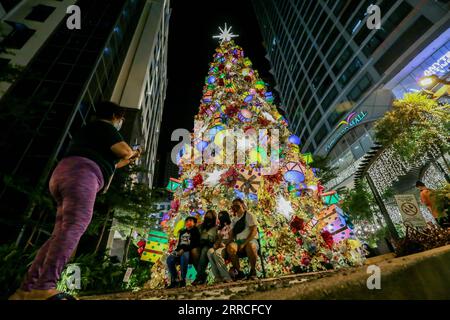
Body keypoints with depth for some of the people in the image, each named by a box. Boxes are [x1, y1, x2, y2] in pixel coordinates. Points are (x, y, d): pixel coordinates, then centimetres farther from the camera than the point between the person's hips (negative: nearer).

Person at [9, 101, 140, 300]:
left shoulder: (89, 131, 35)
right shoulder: (104, 126, 7)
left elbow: (102, 165, 41)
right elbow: (124, 150, -9)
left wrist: (125, 162, 46)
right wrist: (130, 153, 15)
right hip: (80, 176, -10)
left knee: (61, 234, 3)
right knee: (73, 228, -22)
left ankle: (27, 289, 0)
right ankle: (44, 288, -31)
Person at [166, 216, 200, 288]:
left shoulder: (195, 232, 5)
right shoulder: (182, 232, 23)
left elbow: (195, 244, -8)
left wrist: (184, 249, -18)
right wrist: (177, 250, 1)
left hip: (190, 251, -5)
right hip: (180, 251, 6)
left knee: (184, 256, -39)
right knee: (169, 259, -23)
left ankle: (183, 280, -28)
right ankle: (175, 280, -14)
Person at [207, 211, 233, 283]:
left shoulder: (230, 226, 9)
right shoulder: (219, 228, 26)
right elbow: (218, 240, 17)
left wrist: (223, 243, -14)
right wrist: (216, 244, -4)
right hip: (220, 246, 5)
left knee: (217, 253, -34)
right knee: (210, 252, -27)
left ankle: (226, 277, -30)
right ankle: (218, 276, -30)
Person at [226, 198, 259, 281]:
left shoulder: (249, 215, 5)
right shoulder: (234, 220, 21)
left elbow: (254, 231, -6)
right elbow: (231, 234, 17)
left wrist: (244, 244, -17)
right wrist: (229, 242, -6)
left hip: (250, 240, -3)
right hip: (238, 241, 4)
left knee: (250, 246, -39)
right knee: (230, 247, -31)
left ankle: (253, 271, -13)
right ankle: (239, 272, -14)